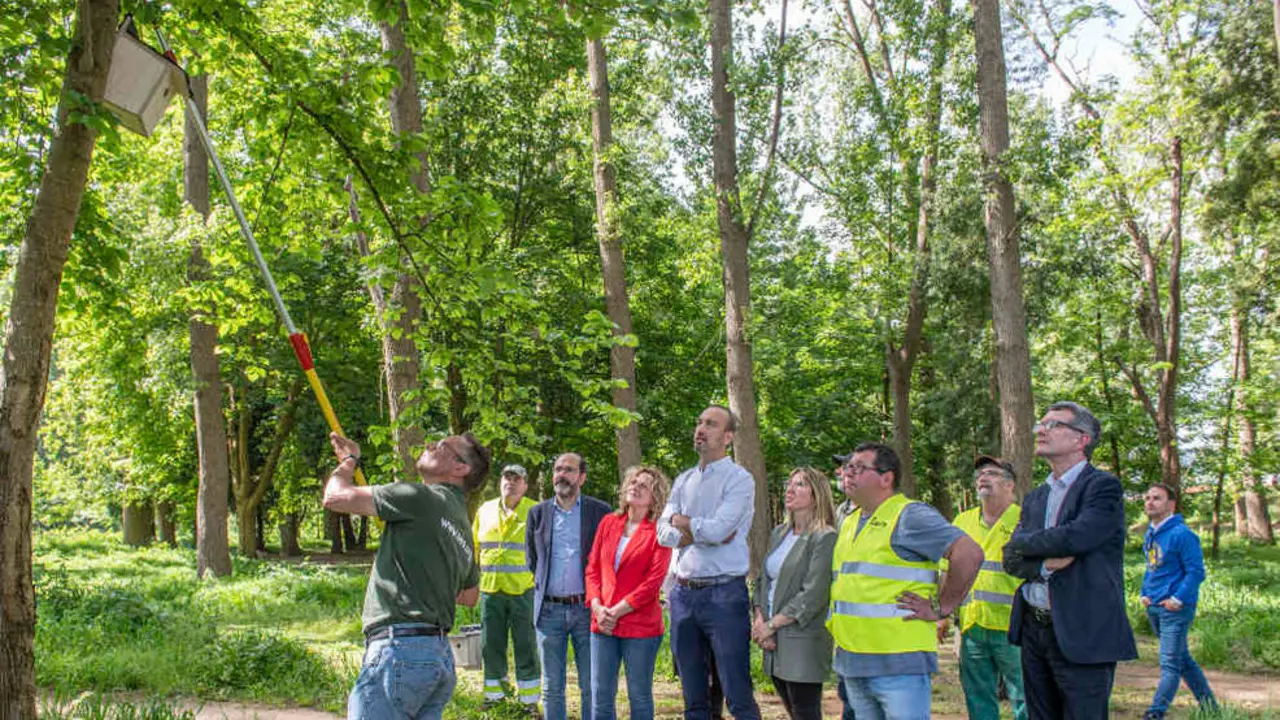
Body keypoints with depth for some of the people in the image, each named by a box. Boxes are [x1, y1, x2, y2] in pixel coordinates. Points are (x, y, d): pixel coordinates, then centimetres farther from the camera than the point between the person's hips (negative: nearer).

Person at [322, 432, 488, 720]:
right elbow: (470, 596, 32)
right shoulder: (463, 528, 19)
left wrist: (348, 459, 13)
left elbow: (335, 497, -6)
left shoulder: (422, 497, -8)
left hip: (399, 652, -9)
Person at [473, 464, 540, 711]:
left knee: (526, 645, 3)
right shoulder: (484, 511, 11)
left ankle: (529, 698, 14)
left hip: (523, 590, -4)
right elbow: (474, 546, 18)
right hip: (490, 589, 4)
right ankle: (494, 694, 25)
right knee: (491, 644, 10)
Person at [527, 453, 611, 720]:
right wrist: (541, 587, 11)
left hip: (586, 608, -2)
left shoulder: (601, 512, 1)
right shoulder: (538, 513, 8)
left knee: (591, 687, 3)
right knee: (552, 688, 8)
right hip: (549, 610, 2)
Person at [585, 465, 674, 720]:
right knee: (601, 696, 6)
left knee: (639, 696, 6)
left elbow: (653, 581, -10)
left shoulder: (658, 532, -3)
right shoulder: (608, 522, 11)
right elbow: (592, 568, 10)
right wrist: (597, 607, -5)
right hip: (602, 624, 4)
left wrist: (616, 612, -13)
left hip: (641, 626, -4)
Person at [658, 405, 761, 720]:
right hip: (684, 593, 6)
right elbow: (664, 533, 3)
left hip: (724, 594, -6)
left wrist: (681, 521, -1)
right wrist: (705, 533, -11)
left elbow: (718, 530, -18)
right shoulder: (684, 480, 14)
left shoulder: (739, 479, -5)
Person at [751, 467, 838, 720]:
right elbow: (763, 579, 15)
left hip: (803, 641, -7)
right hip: (775, 642, 7)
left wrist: (771, 625, -13)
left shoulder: (824, 538, -10)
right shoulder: (779, 533, 14)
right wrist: (760, 621, -1)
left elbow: (813, 596, -17)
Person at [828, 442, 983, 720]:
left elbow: (969, 554, -17)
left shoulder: (910, 516, -8)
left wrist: (940, 609, -13)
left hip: (899, 664, -8)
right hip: (851, 664, 8)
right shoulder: (849, 523, 18)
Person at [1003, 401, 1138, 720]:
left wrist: (1022, 542, -6)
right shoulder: (1035, 498, 16)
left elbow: (1074, 537, -22)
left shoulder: (1103, 486, -6)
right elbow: (1011, 559, 6)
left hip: (1082, 635, -7)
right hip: (1034, 630, 7)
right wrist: (1045, 565, -14)